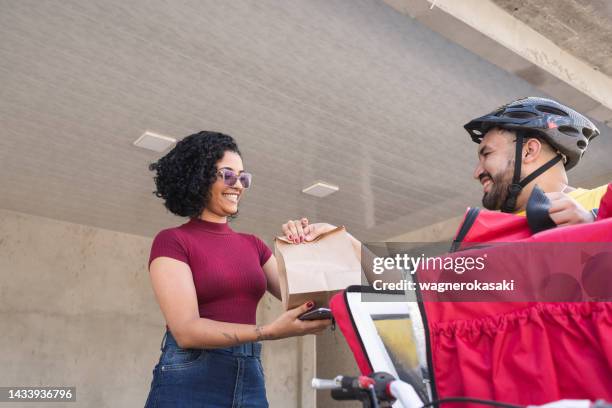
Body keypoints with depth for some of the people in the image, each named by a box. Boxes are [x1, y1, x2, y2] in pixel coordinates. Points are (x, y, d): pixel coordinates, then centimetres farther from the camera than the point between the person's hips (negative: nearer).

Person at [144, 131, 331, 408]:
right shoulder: (171, 241, -5)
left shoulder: (252, 245, 12)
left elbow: (300, 297, 7)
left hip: (250, 380, 6)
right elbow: (186, 330, -16)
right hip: (189, 382, -5)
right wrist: (269, 332, -26)